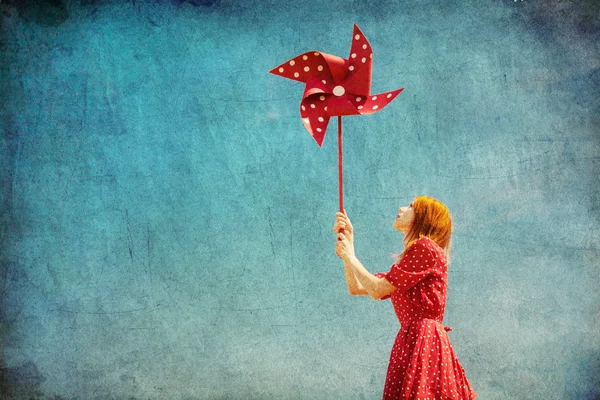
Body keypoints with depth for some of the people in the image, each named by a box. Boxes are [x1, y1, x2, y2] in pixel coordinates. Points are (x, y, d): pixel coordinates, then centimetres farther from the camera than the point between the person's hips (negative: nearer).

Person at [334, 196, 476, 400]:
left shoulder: (425, 247, -7)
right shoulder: (408, 262, 21)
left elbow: (377, 291, -10)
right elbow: (356, 288, 20)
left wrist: (350, 256, 3)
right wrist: (347, 241, 19)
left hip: (424, 341, -9)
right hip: (412, 341, 9)